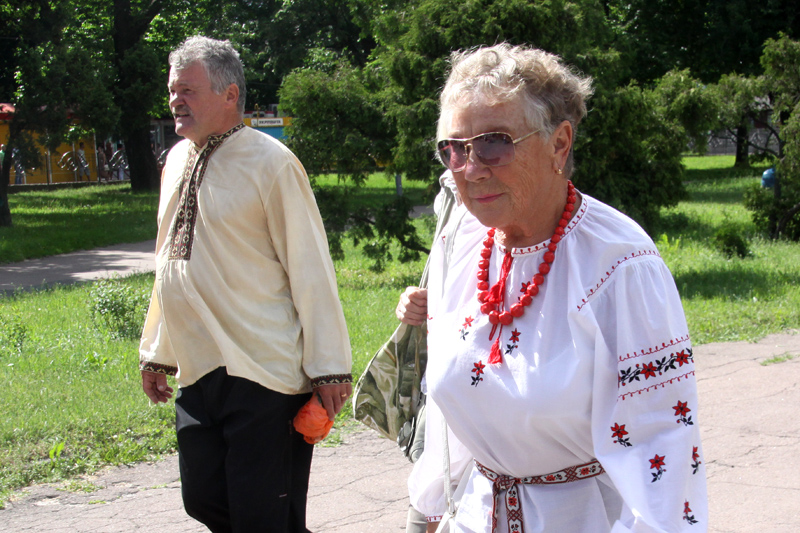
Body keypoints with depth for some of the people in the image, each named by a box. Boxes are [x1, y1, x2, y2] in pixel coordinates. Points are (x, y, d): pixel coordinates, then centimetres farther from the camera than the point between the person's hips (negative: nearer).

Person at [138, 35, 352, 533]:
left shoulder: (270, 163, -10)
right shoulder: (179, 160, 12)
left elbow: (311, 271, -11)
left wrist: (329, 368, -12)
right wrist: (156, 352, 22)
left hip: (262, 377, -7)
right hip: (197, 374, 8)